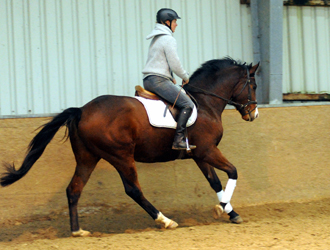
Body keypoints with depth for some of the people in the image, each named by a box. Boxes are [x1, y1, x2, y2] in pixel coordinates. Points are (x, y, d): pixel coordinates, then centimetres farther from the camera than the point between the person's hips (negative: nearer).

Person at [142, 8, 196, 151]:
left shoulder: (156, 39, 21)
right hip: (158, 80, -10)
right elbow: (175, 65, -13)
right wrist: (185, 77, 4)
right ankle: (178, 140, -25)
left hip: (148, 80, 10)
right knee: (187, 104, -16)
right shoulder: (169, 39, -10)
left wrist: (171, 78, 25)